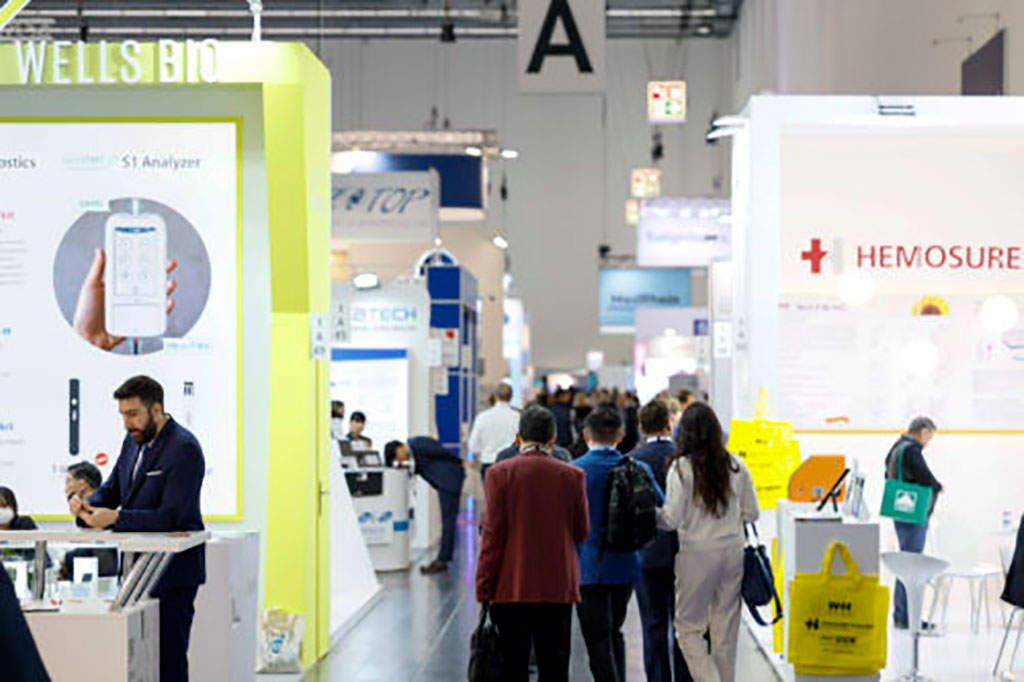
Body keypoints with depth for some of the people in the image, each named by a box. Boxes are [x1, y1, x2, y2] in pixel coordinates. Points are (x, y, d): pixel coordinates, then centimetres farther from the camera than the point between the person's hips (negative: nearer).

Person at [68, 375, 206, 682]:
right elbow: (111, 491, 19)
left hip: (173, 573, -8)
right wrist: (87, 504, -4)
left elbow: (170, 516, -21)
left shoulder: (184, 449, -15)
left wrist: (115, 518, -26)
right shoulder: (134, 442, 12)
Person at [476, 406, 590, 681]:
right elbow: (582, 532, 7)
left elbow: (492, 535, -7)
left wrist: (483, 588, -1)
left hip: (511, 588, -1)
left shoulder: (500, 473, -6)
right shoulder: (572, 476, -1)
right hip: (559, 587, 1)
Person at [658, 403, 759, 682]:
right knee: (726, 626, 13)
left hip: (697, 552, -4)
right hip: (733, 549, 4)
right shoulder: (735, 465, 2)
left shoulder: (681, 468, -11)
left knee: (689, 627, 5)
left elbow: (672, 519, -13)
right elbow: (752, 513, 7)